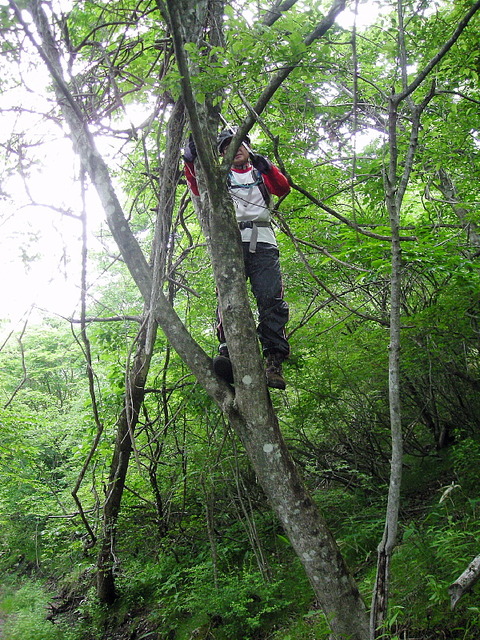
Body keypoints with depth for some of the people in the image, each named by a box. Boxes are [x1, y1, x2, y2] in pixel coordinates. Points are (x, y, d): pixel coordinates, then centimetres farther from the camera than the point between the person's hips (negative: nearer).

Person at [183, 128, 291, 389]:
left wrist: (266, 167, -12)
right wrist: (191, 161, -9)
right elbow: (198, 188, 8)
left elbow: (283, 188, 6)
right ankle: (227, 350, -27)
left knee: (271, 299, -15)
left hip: (262, 242, -1)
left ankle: (274, 360, -21)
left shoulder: (261, 173, 26)